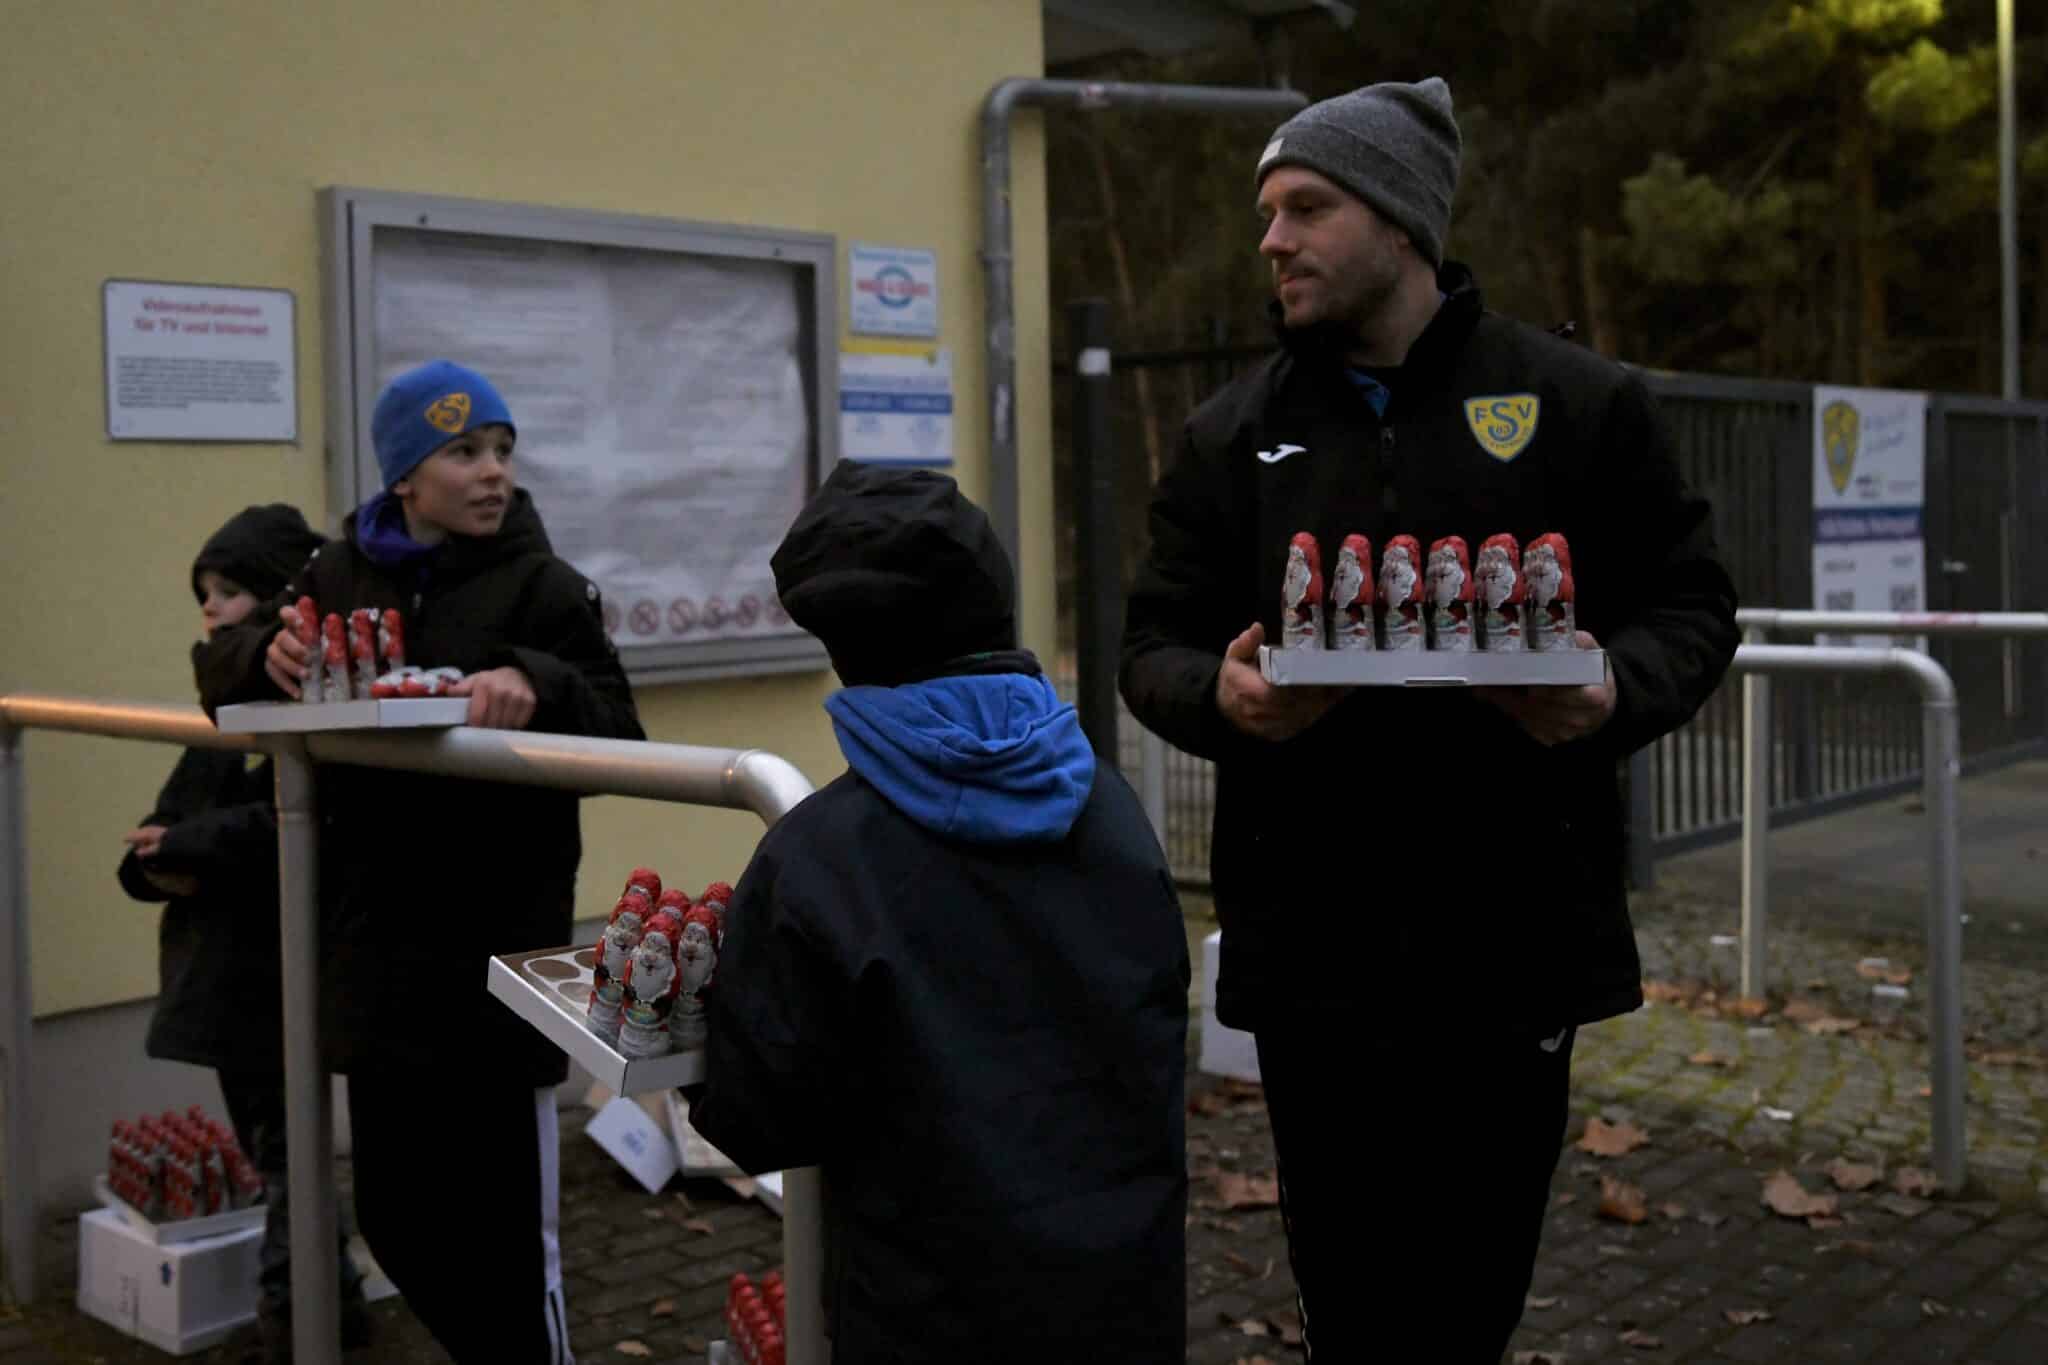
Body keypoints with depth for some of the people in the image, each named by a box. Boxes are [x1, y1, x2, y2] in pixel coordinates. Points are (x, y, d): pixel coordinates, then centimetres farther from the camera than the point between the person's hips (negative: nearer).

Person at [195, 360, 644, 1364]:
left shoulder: (541, 585, -5)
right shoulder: (339, 576, 8)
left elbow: (619, 731, -10)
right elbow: (219, 672, 14)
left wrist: (540, 685, -31)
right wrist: (269, 652, -9)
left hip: (500, 945, -5)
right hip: (373, 946, 5)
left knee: (509, 1220, 1)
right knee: (394, 1212, 16)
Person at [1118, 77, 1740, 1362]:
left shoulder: (1579, 403, 3)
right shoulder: (1232, 433, 8)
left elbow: (1692, 606, 6)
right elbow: (1155, 647, 9)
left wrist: (1612, 694, -16)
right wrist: (1223, 694, -15)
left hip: (1517, 930, -1)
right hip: (1313, 941, 2)